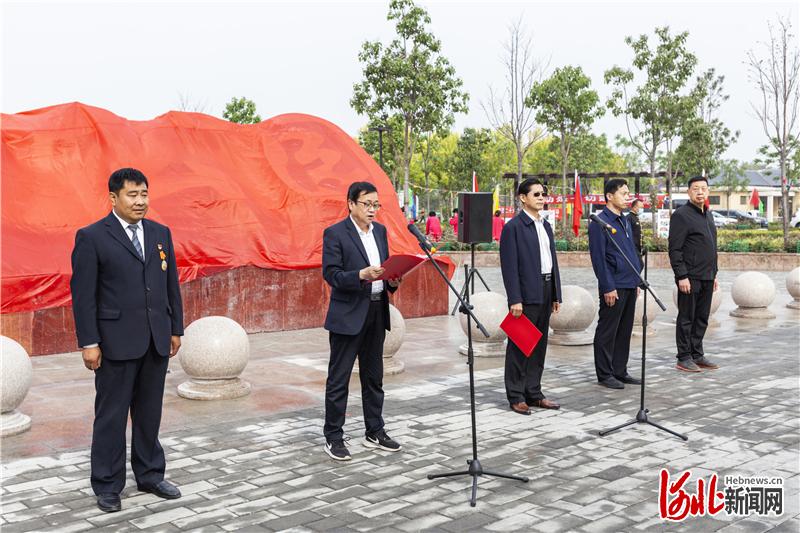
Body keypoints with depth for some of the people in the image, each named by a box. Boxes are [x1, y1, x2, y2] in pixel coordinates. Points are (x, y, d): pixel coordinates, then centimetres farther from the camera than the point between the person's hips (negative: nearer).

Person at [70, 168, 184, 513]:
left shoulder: (161, 233, 9)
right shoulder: (92, 237, -6)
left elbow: (171, 285, 13)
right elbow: (82, 294, -8)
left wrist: (176, 329, 11)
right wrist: (89, 343, -11)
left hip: (157, 341, 5)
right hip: (116, 342, -4)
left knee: (150, 413, 14)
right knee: (111, 416, 5)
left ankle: (150, 475, 27)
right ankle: (107, 486, 18)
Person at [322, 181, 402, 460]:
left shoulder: (380, 231, 11)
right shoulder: (335, 233, -9)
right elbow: (331, 274, -14)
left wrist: (392, 280, -3)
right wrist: (361, 275, -27)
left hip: (376, 312, 7)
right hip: (348, 315, -6)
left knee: (374, 377, 15)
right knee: (339, 379, 1)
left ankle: (375, 432, 26)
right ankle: (333, 437, 11)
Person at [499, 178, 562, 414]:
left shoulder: (546, 226, 16)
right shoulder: (513, 227, -8)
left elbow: (552, 261, 17)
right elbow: (509, 265, -13)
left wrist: (556, 295, 12)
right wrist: (515, 299, -17)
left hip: (545, 293, 8)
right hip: (526, 294, -8)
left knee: (539, 345, 12)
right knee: (519, 347, -1)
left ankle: (534, 393, 20)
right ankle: (516, 397, 6)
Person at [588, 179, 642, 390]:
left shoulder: (625, 221, 16)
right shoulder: (599, 222, -11)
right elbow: (598, 258, -15)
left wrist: (637, 280, 17)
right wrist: (608, 287, -17)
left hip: (630, 285, 8)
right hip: (614, 287, -8)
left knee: (625, 331, 13)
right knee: (607, 332, 0)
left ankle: (620, 371, 22)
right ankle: (604, 374, 8)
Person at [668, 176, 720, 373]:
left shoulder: (708, 215, 16)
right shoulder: (681, 215, -10)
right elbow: (674, 249, -14)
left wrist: (714, 274, 18)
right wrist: (682, 276, -19)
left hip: (707, 278, 8)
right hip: (690, 278, -8)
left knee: (702, 319, 12)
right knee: (686, 319, 0)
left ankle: (697, 355, 21)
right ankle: (684, 358, 7)